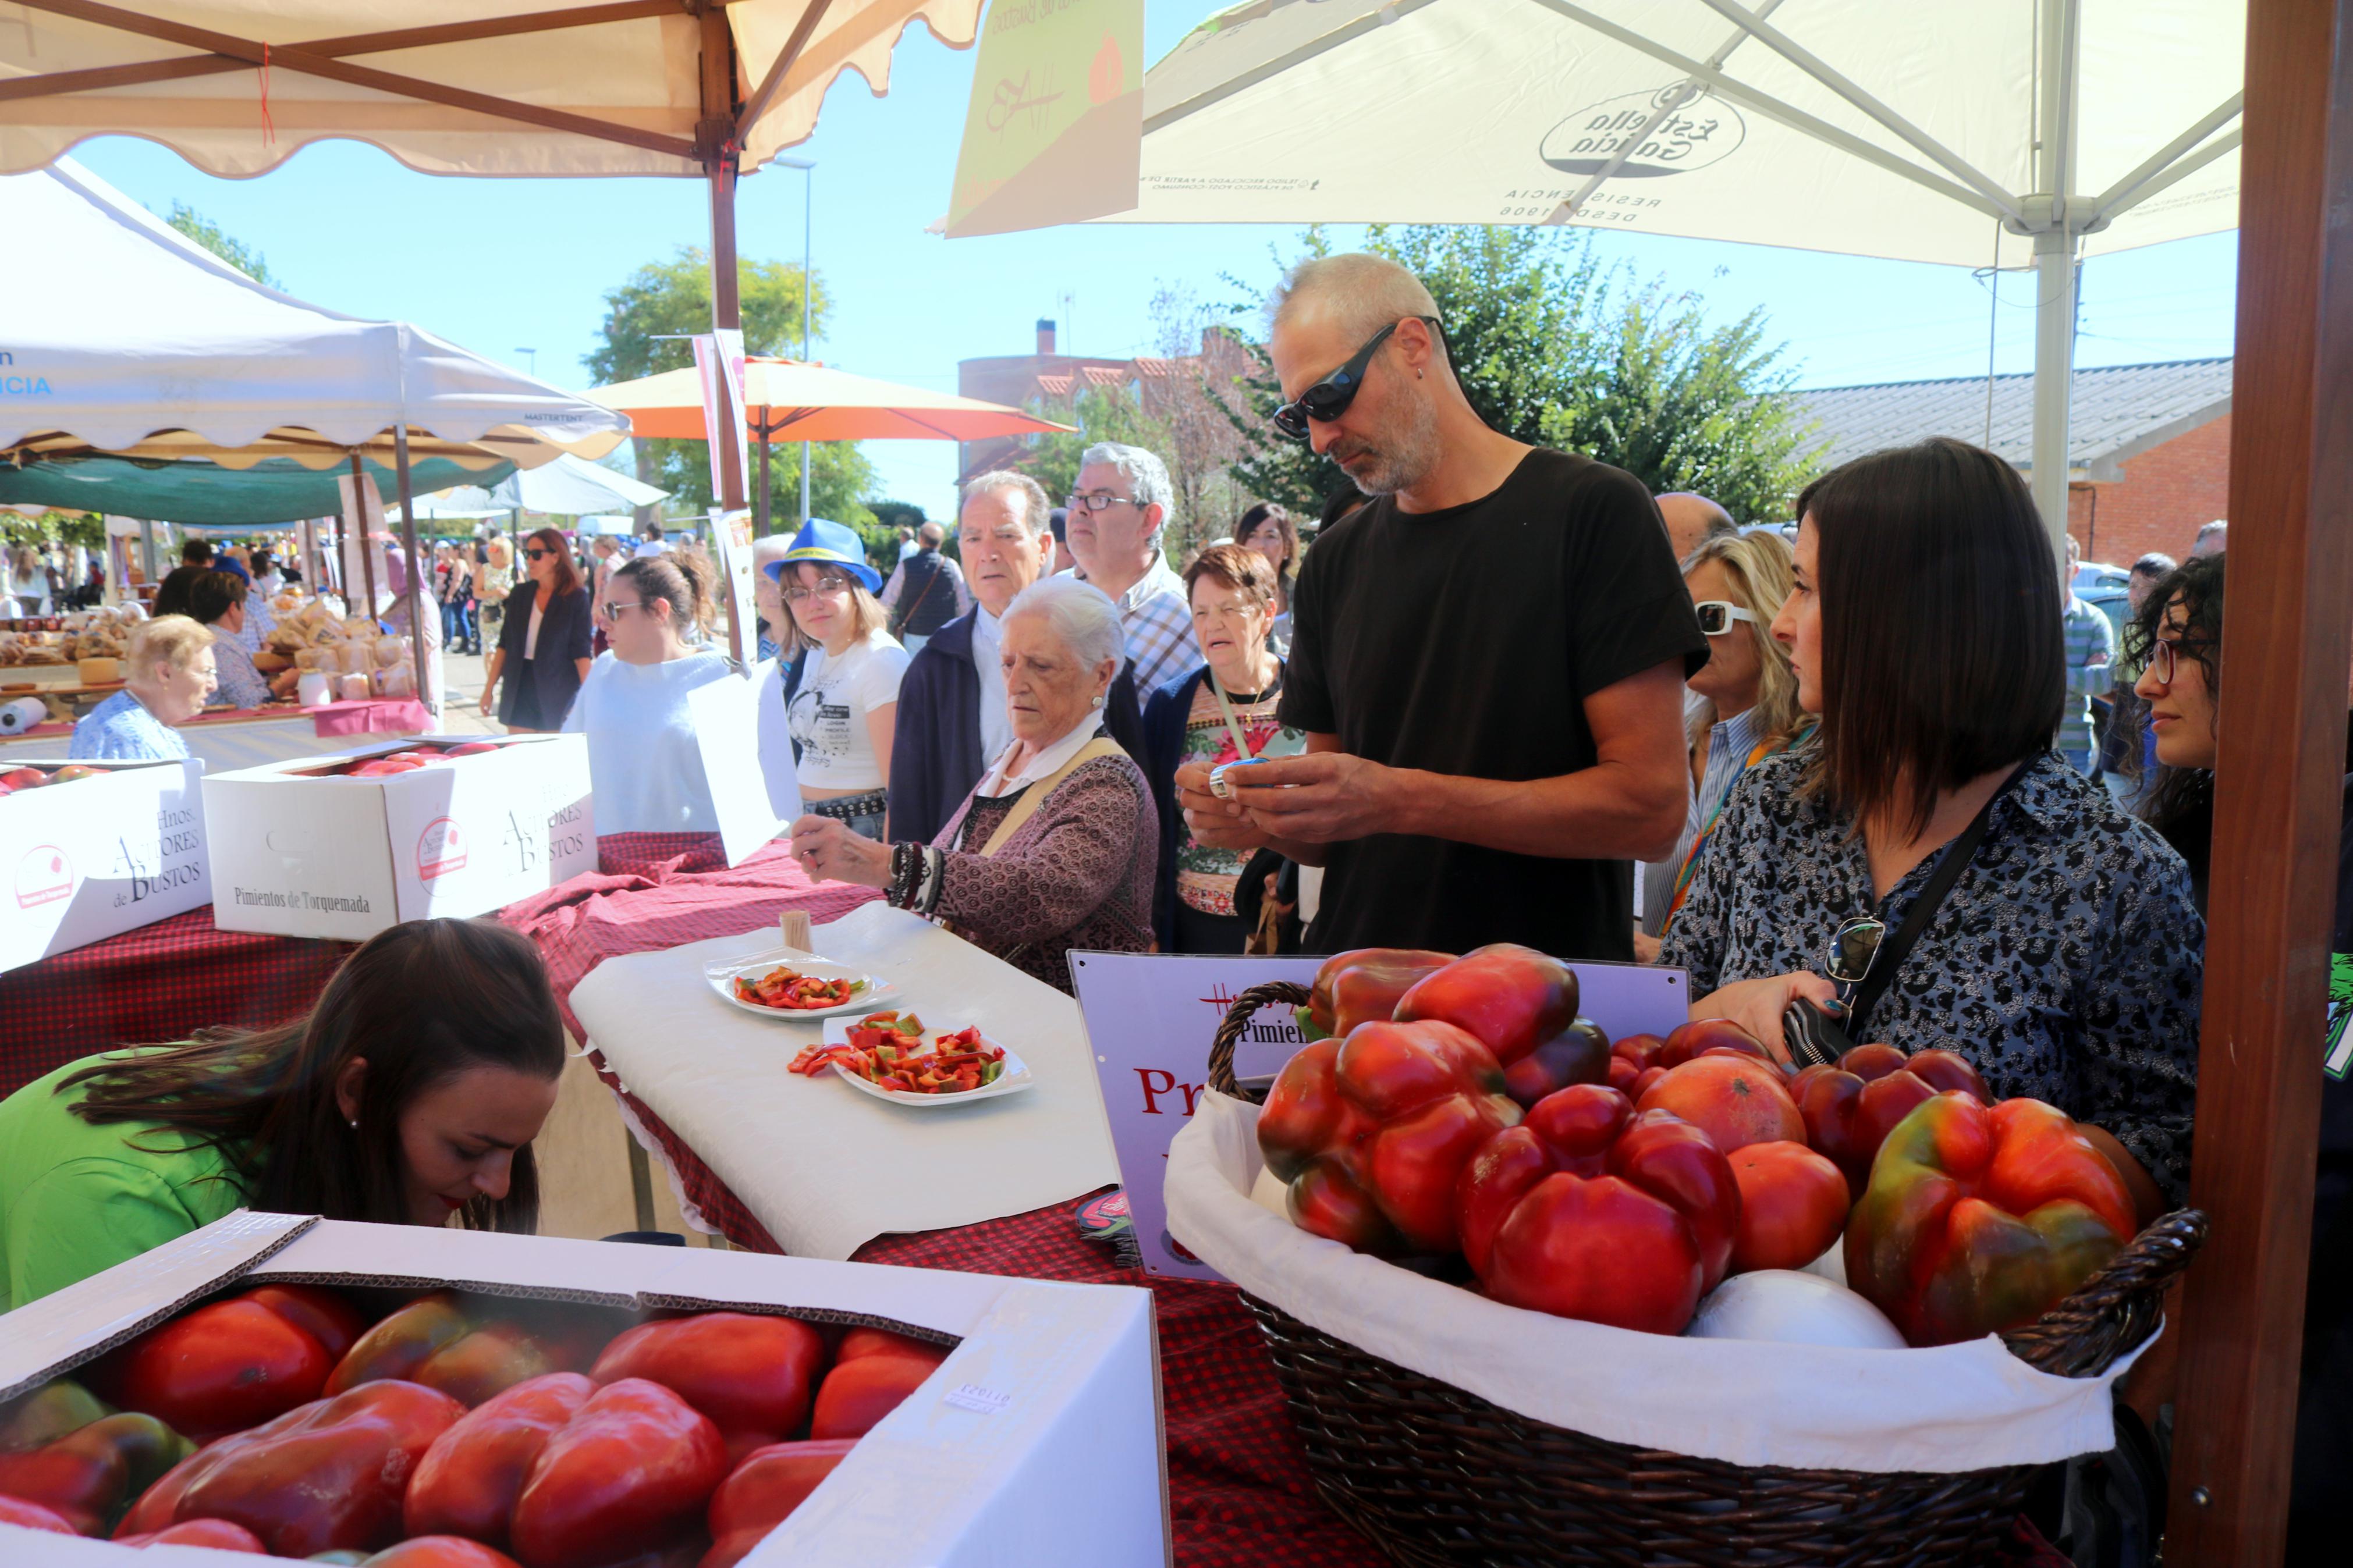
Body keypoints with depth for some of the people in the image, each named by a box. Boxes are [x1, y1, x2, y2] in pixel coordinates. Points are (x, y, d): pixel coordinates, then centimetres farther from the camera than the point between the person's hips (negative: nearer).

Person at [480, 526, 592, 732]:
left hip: (557, 692, -4)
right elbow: (505, 644, 11)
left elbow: (581, 651, -8)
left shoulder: (576, 598, -6)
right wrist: (489, 688, 8)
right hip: (519, 690, 4)